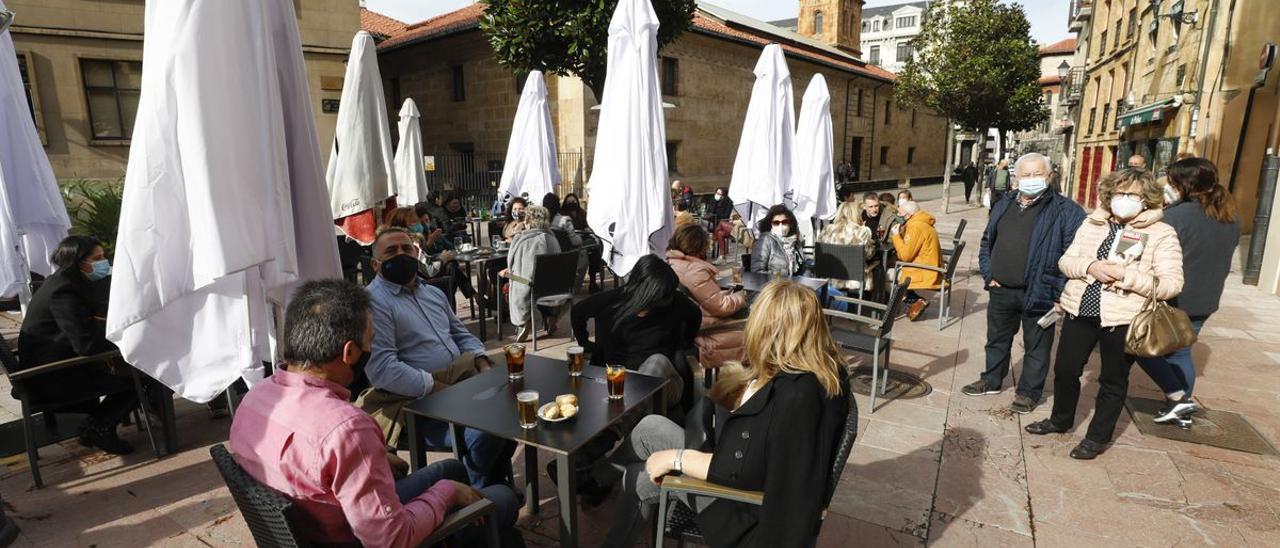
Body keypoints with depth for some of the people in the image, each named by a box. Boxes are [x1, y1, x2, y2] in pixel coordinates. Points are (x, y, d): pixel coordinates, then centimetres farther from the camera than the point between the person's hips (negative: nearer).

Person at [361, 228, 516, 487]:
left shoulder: (433, 293, 18)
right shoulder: (373, 302, -10)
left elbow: (461, 335, 23)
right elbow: (383, 370, -19)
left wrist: (483, 364, 3)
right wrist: (440, 389, -19)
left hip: (463, 383, 8)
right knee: (484, 434, -27)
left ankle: (497, 483, 13)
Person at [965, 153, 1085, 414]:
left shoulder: (1066, 211, -8)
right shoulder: (1003, 206, 9)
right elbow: (987, 242, 16)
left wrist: (1058, 290, -17)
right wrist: (988, 275, 5)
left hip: (1038, 293, -5)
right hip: (1001, 291, 5)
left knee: (1036, 346, 9)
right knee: (997, 340, 19)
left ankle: (1029, 391, 25)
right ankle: (991, 380, 37)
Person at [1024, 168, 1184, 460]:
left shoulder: (1162, 234, -7)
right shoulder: (1092, 223, 5)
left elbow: (1172, 284, -13)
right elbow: (1066, 261, 4)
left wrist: (1125, 276, -24)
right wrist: (1090, 267, -16)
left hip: (1123, 318, -4)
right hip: (1080, 310, 4)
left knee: (1113, 380, 11)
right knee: (1065, 369, 14)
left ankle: (1098, 436, 27)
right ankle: (1060, 419, 36)